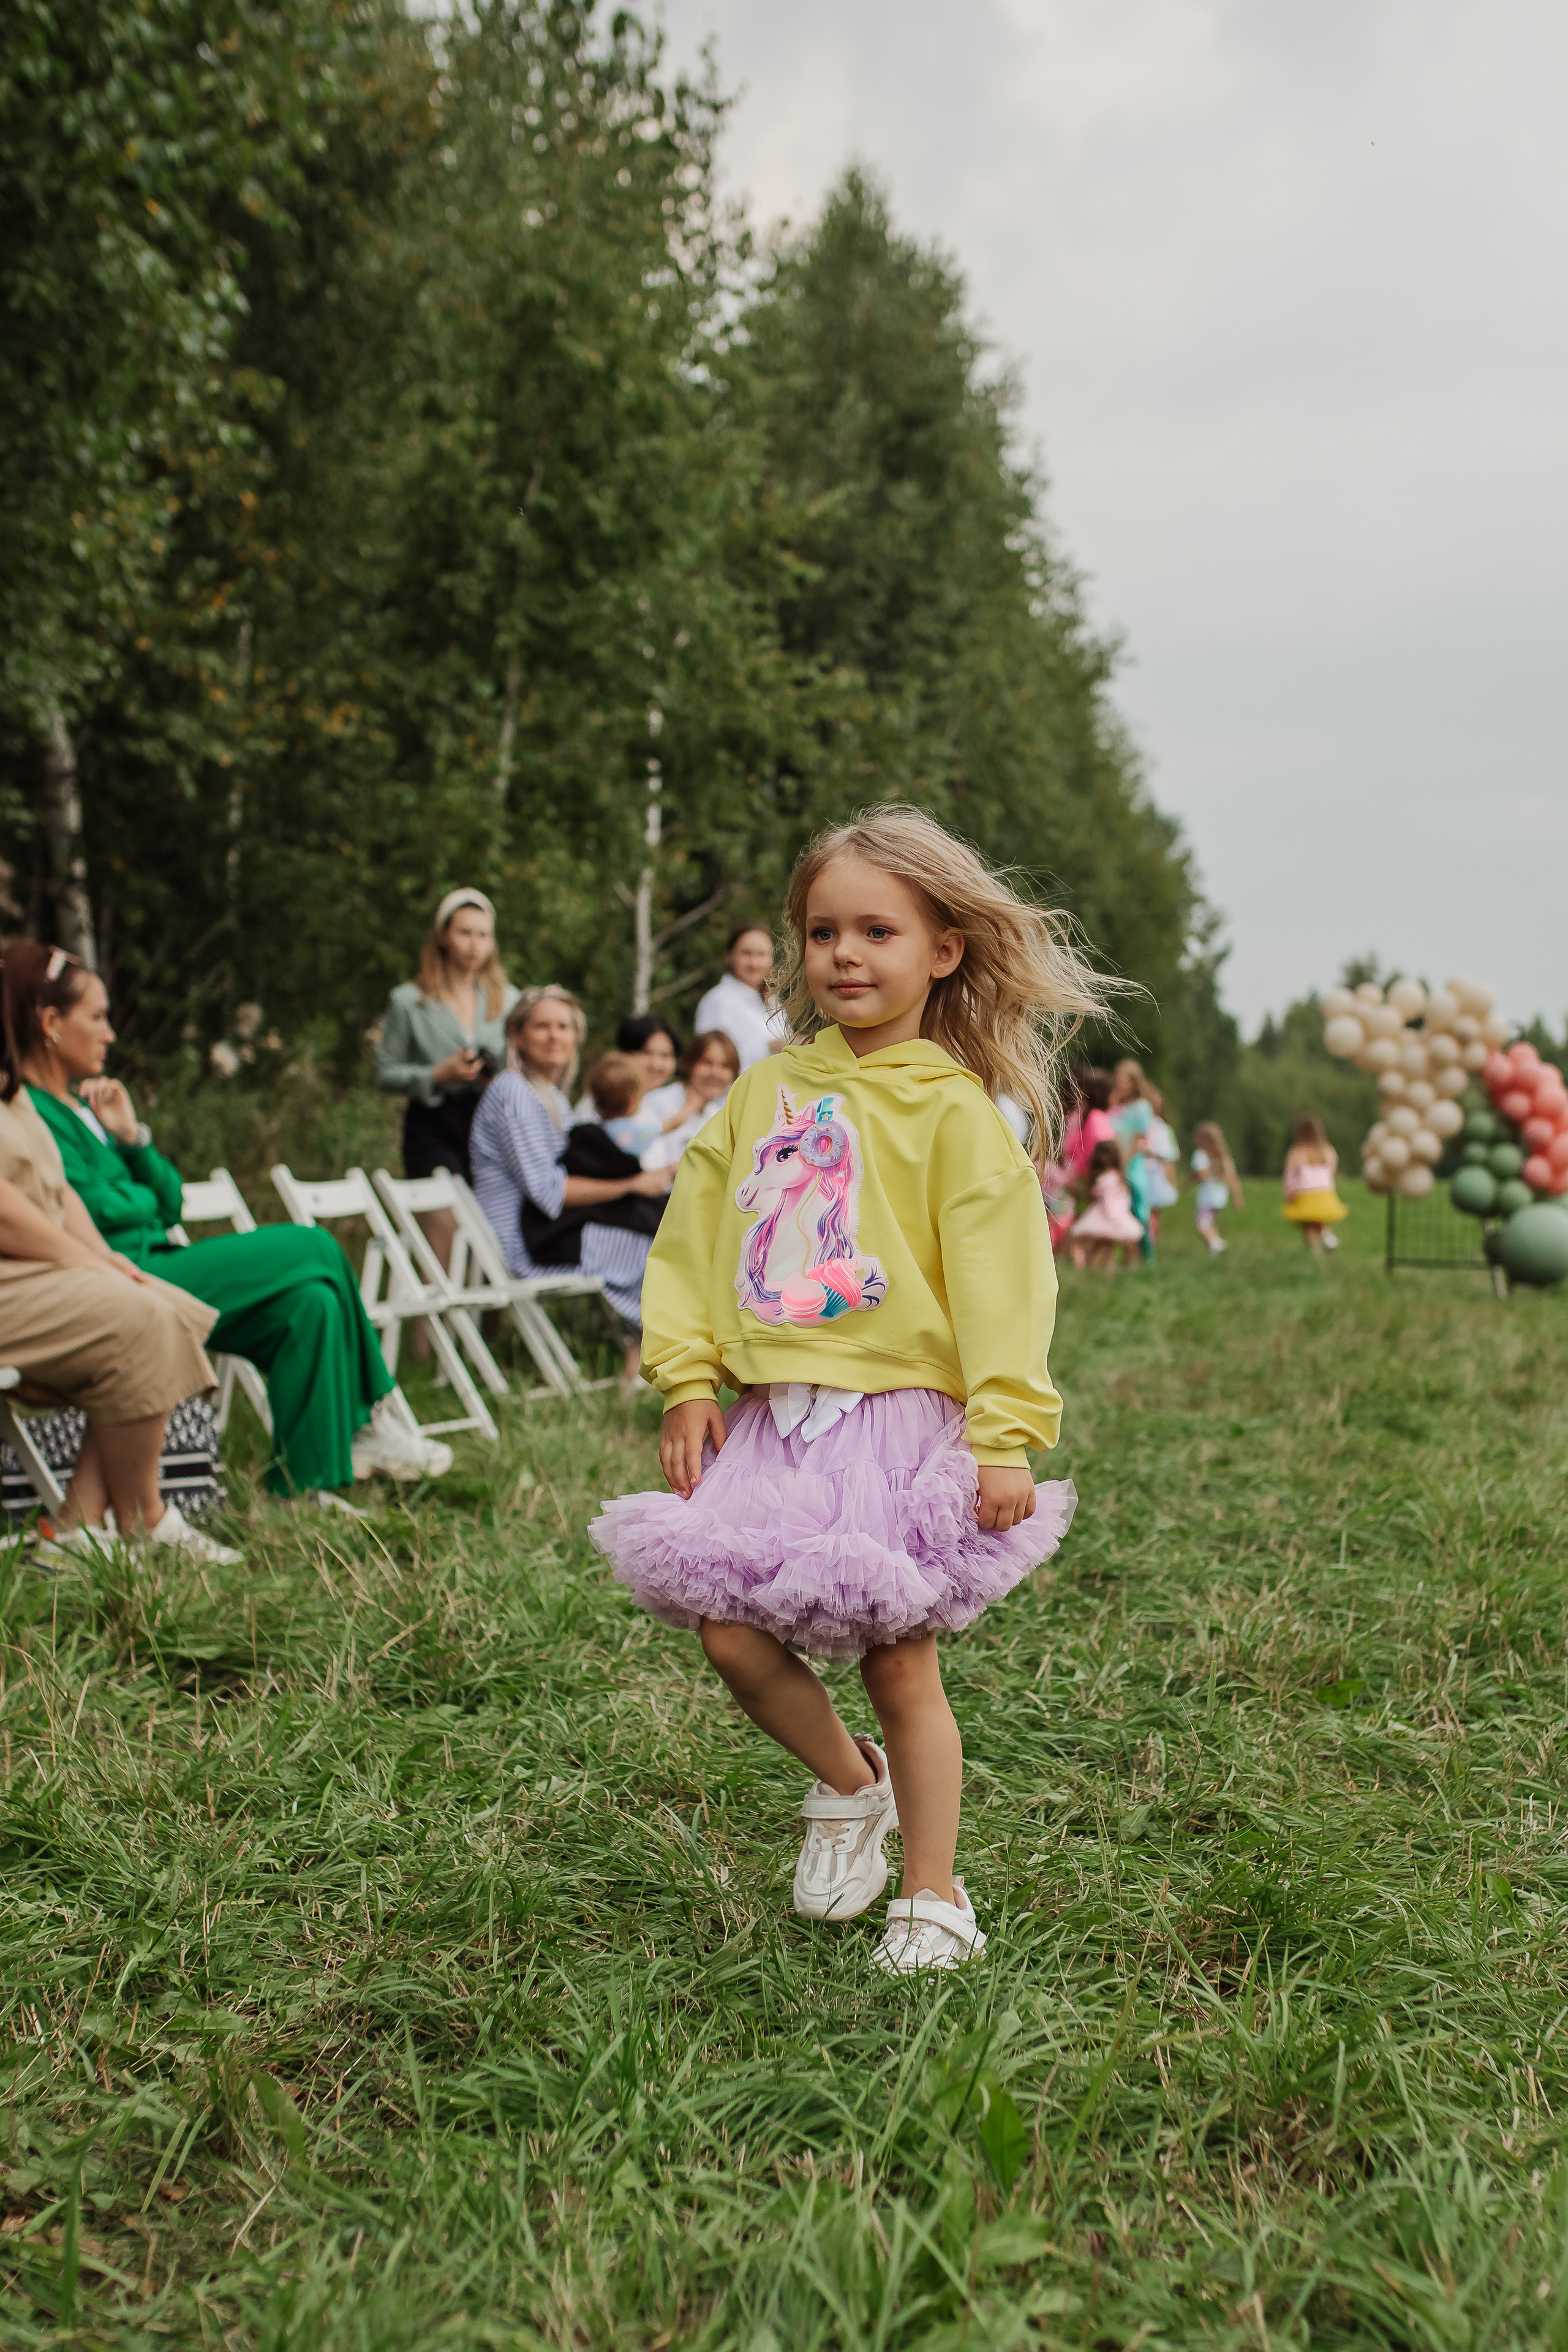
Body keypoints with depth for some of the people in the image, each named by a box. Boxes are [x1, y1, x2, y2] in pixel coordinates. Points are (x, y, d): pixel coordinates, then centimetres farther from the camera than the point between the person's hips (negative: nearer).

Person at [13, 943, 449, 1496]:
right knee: (315, 1248, -12)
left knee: (312, 1301, -11)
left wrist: (131, 1137, 2)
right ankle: (361, 1424, 0)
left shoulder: (85, 1103, 21)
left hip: (155, 1266, 9)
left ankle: (301, 1482, -10)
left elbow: (168, 1202, 17)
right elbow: (93, 1209, -18)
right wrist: (142, 1200, 2)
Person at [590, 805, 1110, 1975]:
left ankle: (934, 1898, 22)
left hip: (899, 1417, -4)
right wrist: (689, 1377, 2)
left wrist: (1005, 1435, -16)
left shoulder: (954, 1109, -5)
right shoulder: (767, 1089, 9)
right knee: (732, 1634, -1)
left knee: (899, 1663, 2)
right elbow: (695, 1237, 11)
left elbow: (1000, 1277, -10)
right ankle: (848, 1786, 29)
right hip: (774, 1416, 5)